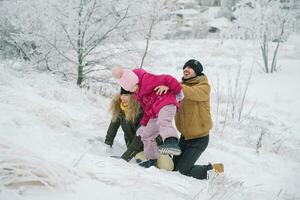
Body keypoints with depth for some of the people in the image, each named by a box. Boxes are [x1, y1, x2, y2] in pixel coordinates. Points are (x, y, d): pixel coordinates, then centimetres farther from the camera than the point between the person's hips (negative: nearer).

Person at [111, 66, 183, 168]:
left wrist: (178, 91, -8)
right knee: (146, 135, 14)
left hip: (166, 104, -10)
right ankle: (152, 159, 21)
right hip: (155, 113, 10)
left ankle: (172, 142, -66)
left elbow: (167, 79, -15)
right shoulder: (137, 94, 19)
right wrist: (144, 123, 25)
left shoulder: (147, 78, -12)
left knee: (163, 122, -41)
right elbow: (146, 109, 26)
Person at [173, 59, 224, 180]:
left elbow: (192, 93, -34)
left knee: (183, 170, -9)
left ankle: (214, 171, 11)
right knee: (174, 168, 13)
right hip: (185, 135, 7)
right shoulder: (182, 85, 6)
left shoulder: (204, 87, -14)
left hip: (199, 138, -7)